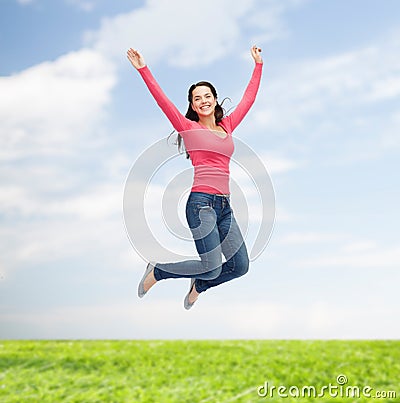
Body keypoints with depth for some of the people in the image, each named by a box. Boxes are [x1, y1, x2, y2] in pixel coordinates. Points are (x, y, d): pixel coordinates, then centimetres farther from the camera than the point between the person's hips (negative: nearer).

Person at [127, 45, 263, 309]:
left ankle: (199, 285, 31)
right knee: (212, 268, -12)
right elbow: (162, 100, -3)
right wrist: (143, 69, -9)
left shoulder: (227, 127, 18)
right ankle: (156, 272, 13)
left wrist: (258, 65, 33)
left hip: (224, 206, 6)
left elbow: (249, 98, 26)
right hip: (202, 202, -6)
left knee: (240, 266, 3)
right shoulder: (188, 127, 5)